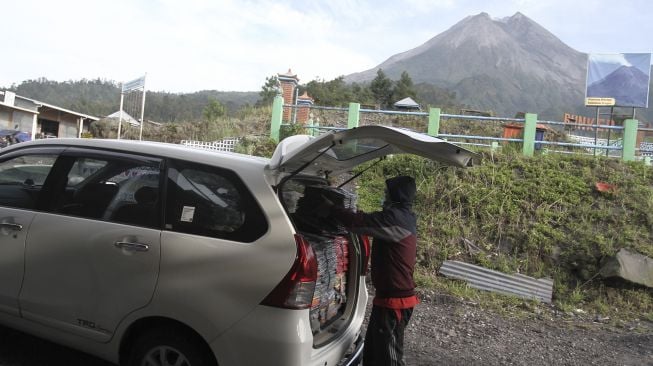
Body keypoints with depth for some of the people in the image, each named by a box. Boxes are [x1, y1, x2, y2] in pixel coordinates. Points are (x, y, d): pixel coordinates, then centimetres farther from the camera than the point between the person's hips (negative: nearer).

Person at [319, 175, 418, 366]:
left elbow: (360, 222, -24)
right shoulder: (402, 218, 13)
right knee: (372, 351, 20)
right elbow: (369, 222, 20)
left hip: (393, 300, -10)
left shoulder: (396, 218, -20)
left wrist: (329, 209, -11)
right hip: (391, 296, 10)